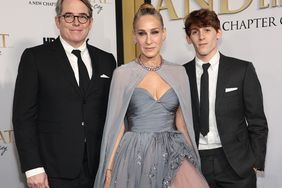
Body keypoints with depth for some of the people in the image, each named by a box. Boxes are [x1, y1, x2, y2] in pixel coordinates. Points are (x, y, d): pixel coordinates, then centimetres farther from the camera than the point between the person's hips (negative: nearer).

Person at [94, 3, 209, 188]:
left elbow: (182, 123, 10)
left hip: (172, 154, 2)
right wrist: (109, 171, -2)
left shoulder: (179, 72, 5)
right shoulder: (123, 73, -1)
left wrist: (192, 160, 9)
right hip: (135, 156, -1)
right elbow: (116, 125, 1)